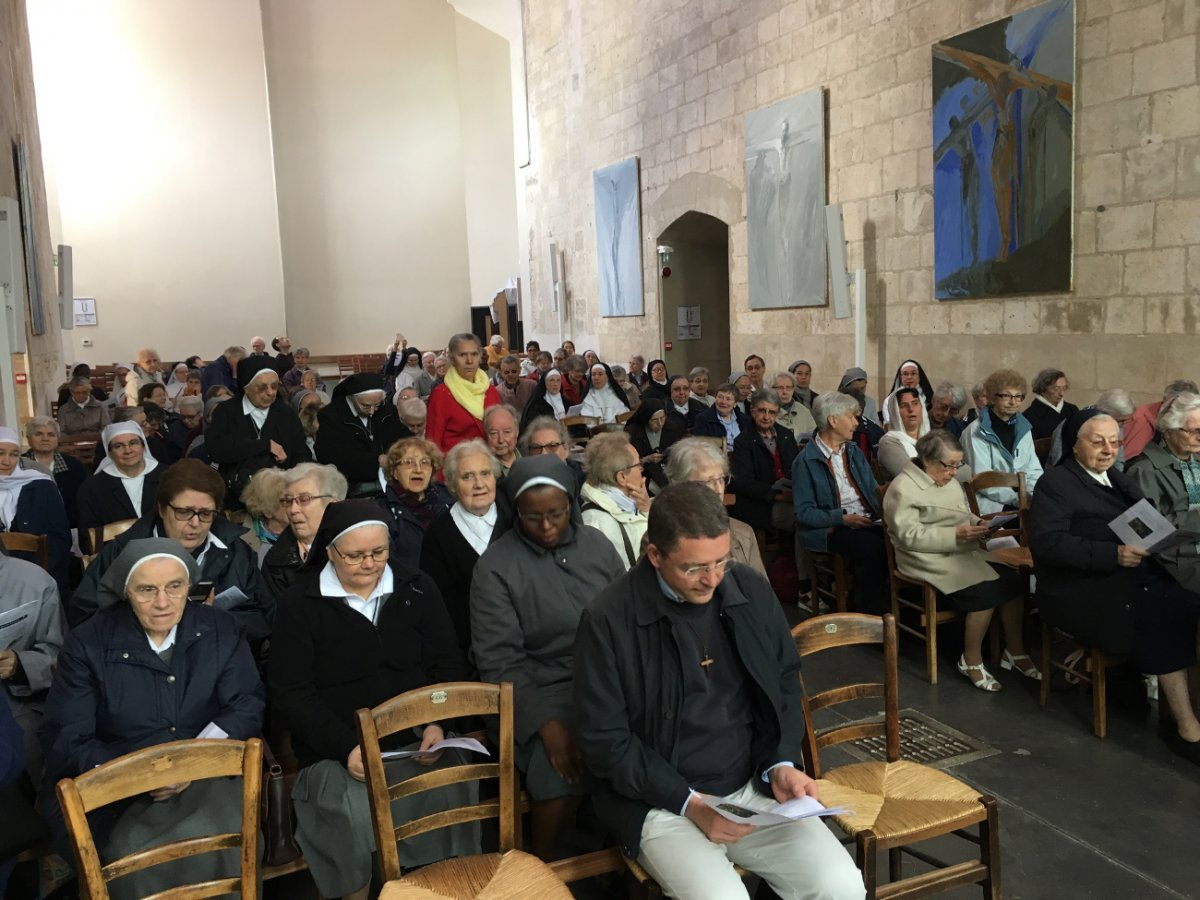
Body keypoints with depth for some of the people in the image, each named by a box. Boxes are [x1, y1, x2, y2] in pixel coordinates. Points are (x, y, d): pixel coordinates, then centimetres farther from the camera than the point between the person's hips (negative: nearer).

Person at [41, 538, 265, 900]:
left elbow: (248, 704, 1)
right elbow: (64, 738, -4)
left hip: (207, 778, 1)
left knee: (229, 844, -27)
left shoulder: (221, 630, 6)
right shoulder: (88, 644, 1)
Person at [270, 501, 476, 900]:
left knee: (456, 791, -23)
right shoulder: (300, 604, -1)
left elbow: (449, 665, 9)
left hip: (417, 739, 2)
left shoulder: (418, 589, 7)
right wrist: (346, 747, -17)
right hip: (338, 750, -2)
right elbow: (290, 695, -4)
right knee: (354, 815, -29)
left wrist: (439, 723, -10)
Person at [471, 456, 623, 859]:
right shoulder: (496, 566, -3)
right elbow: (500, 659, -7)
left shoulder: (597, 544, 8)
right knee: (560, 767, -30)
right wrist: (547, 724, -20)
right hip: (542, 689, -3)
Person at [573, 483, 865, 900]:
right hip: (660, 803, -3)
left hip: (756, 787, 4)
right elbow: (605, 740, -9)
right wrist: (688, 803, -15)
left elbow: (785, 686, 12)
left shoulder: (753, 591, 0)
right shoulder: (608, 620, -14)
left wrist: (781, 765, -4)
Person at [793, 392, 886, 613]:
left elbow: (873, 491, 19)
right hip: (831, 529, -6)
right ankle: (869, 616, -19)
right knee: (874, 548, -33)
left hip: (868, 522, 6)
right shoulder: (806, 461, -4)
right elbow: (804, 512, -9)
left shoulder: (854, 451, 18)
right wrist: (843, 519, -18)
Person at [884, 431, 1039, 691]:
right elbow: (909, 535, -19)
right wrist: (955, 534, -24)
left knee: (1013, 579, -12)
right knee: (985, 592, -26)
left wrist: (977, 525, 0)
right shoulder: (903, 488, -11)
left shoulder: (950, 482, 16)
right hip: (931, 560, -8)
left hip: (964, 550, 8)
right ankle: (971, 661, -7)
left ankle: (1015, 652, 4)